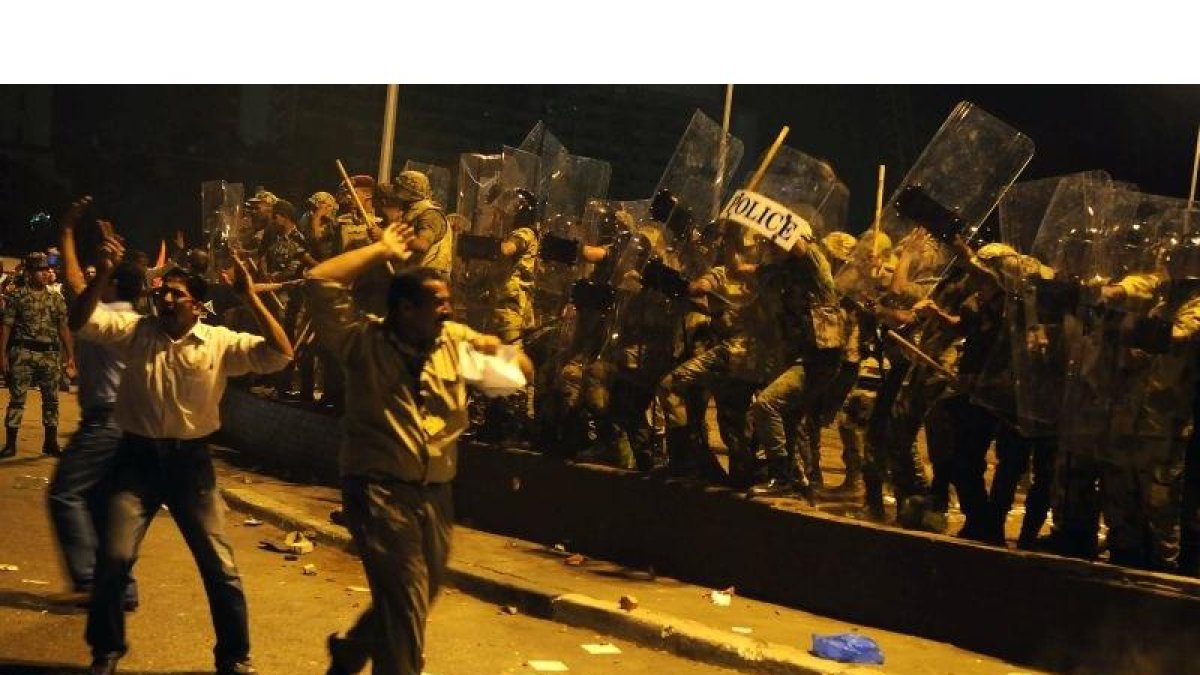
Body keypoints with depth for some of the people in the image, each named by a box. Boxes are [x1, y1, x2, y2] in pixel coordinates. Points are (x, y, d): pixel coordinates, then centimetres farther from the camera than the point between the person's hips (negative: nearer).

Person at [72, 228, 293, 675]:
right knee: (114, 558, -5)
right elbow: (80, 321, -9)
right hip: (137, 457, 1)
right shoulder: (135, 331, 1)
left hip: (190, 460, 0)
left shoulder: (219, 343, -4)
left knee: (219, 565, 2)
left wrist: (250, 297, -20)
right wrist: (104, 274, -21)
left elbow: (279, 355, -14)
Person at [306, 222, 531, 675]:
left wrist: (497, 350, -11)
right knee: (407, 597, -14)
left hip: (436, 491, 6)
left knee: (420, 596, 19)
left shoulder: (454, 339, 7)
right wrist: (383, 250, -7)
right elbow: (320, 282, -15)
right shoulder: (365, 341, -4)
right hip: (379, 487, -6)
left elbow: (523, 371, 11)